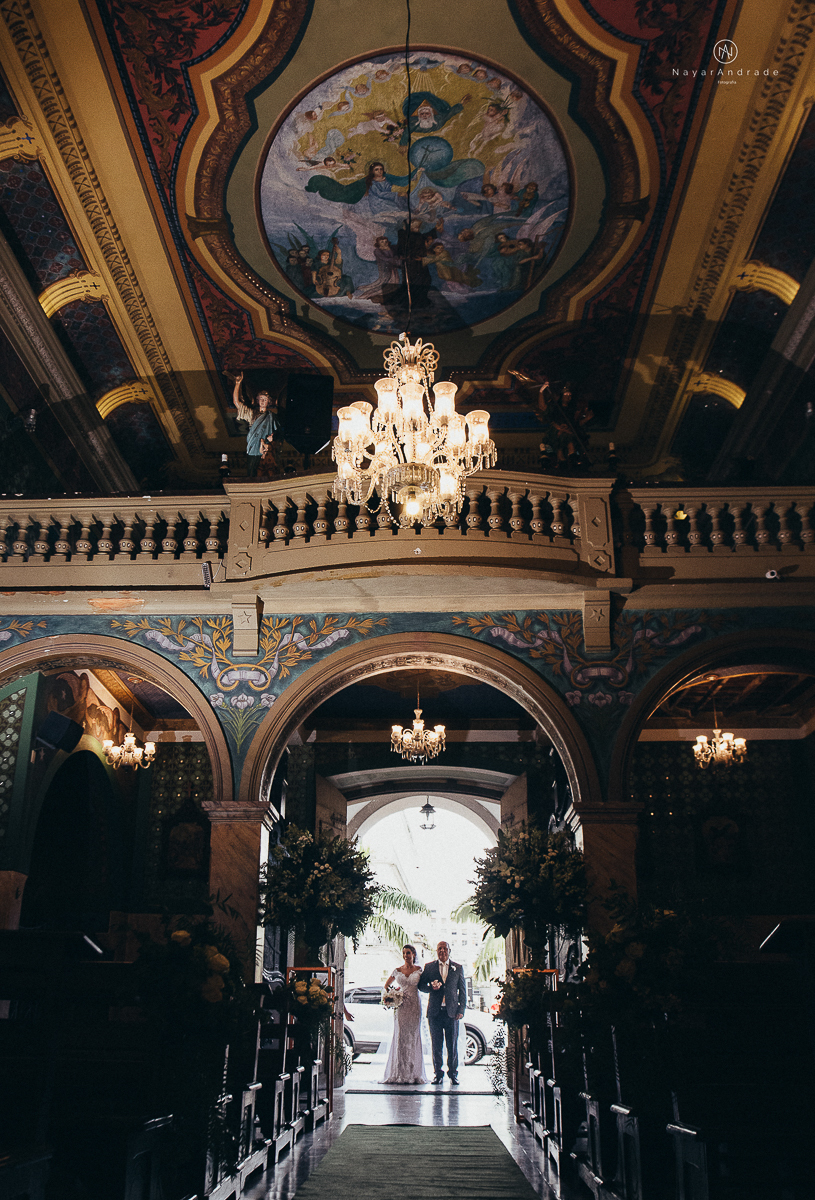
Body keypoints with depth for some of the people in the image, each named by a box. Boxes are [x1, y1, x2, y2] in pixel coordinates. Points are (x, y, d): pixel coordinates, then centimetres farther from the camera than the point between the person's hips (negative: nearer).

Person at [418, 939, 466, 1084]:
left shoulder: (458, 967, 7)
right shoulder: (429, 967, 8)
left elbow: (463, 990, 7)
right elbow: (421, 985, 10)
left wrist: (461, 1010, -1)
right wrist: (431, 987, -11)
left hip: (452, 1012, 0)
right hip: (435, 1011, 1)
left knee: (453, 1045, 2)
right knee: (436, 1045, 4)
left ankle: (453, 1073, 13)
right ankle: (438, 1073, 15)